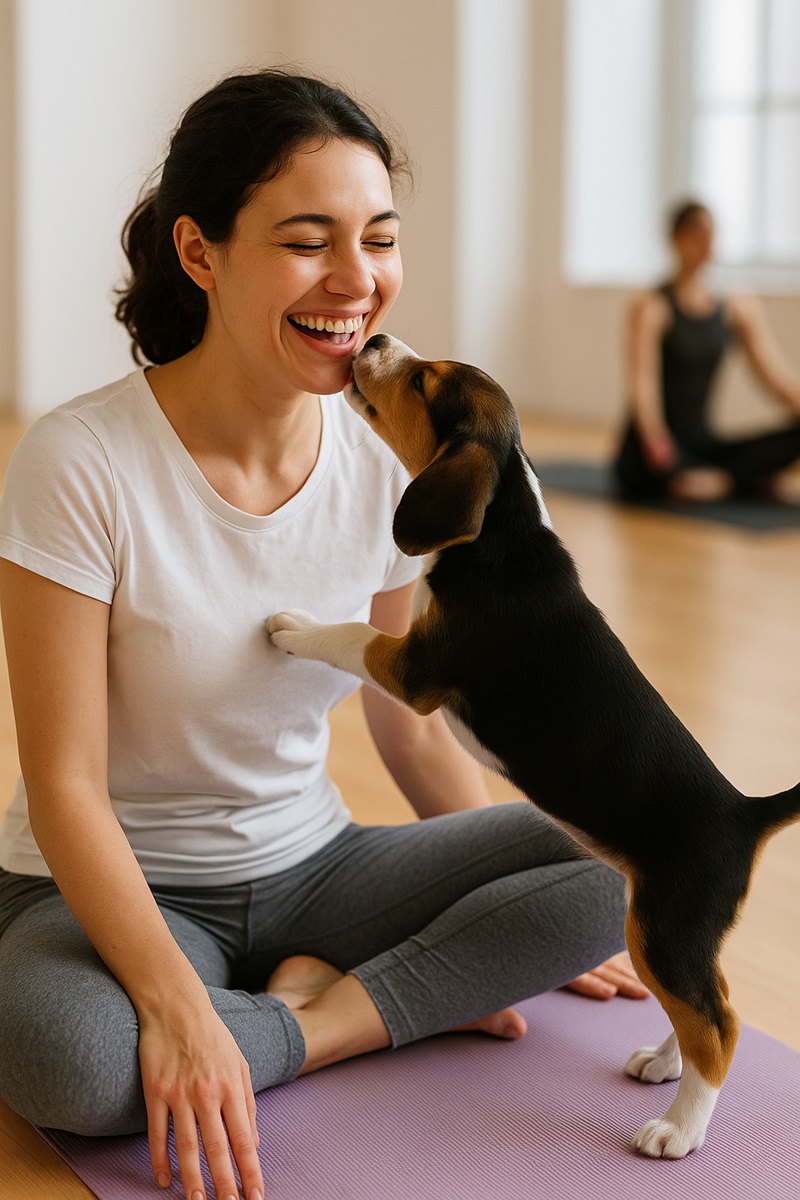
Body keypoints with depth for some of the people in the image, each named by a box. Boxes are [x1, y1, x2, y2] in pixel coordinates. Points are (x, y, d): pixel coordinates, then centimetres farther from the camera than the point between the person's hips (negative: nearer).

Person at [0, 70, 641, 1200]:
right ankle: (405, 1005, -14)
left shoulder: (385, 467, -5)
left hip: (309, 865, 4)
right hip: (121, 889, -3)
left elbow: (415, 727, 8)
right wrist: (176, 1004, -33)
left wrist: (543, 928, 6)